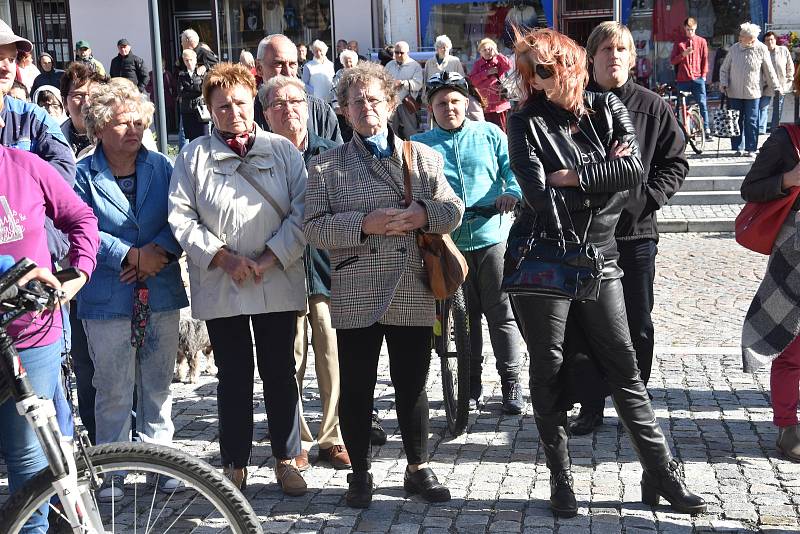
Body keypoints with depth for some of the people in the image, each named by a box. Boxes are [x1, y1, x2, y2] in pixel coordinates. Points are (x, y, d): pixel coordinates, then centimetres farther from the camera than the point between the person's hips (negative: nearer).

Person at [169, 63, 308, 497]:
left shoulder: (282, 150, 5)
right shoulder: (193, 156, 4)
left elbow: (302, 211, -1)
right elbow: (181, 217, -2)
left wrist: (271, 257, -12)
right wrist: (223, 257, -12)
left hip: (278, 283, 1)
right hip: (220, 287, 0)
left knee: (281, 373, 7)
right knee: (233, 376, 7)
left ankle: (286, 458, 21)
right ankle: (235, 463, 20)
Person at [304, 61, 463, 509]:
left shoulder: (423, 156, 12)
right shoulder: (326, 165, 5)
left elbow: (453, 209, 8)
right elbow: (315, 226, -4)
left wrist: (423, 215, -13)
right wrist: (364, 225, -19)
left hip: (413, 293, 2)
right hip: (356, 297, -2)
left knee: (412, 385, 10)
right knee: (356, 388, 6)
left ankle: (419, 469, 26)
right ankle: (360, 473, 23)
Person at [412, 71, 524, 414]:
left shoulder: (490, 134, 9)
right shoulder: (420, 145, 10)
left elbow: (512, 166, 2)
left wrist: (512, 192, -19)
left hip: (492, 236, -1)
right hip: (448, 241, 1)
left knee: (501, 313, 1)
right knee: (463, 315, 9)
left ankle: (511, 382, 12)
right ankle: (472, 385, 20)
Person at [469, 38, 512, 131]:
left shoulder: (499, 61, 6)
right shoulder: (478, 64, 8)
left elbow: (508, 66, -15)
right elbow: (472, 80, -5)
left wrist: (497, 54, -16)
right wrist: (487, 73, -10)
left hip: (501, 104, -1)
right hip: (485, 105, 1)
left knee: (502, 131, 2)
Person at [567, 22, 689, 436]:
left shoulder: (651, 107, 1)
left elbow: (676, 163, 6)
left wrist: (646, 197, -8)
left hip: (636, 231, 1)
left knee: (637, 325, 10)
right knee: (582, 325, 5)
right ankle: (590, 406, 20)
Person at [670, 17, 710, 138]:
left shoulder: (701, 41, 9)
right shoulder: (678, 43, 9)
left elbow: (705, 59, 9)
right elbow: (672, 60, 4)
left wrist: (704, 74, 1)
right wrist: (683, 54, -13)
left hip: (698, 78, -1)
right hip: (682, 79, 1)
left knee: (702, 103, -6)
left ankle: (706, 129, -4)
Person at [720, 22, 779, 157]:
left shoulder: (761, 50, -3)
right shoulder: (734, 49, 2)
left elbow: (769, 71, 4)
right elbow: (724, 69, 11)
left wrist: (775, 87, 5)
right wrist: (723, 83, -4)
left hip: (752, 93, -2)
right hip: (734, 93, 2)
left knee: (751, 122, 0)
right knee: (737, 121, 5)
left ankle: (751, 148, 7)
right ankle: (738, 148, 12)